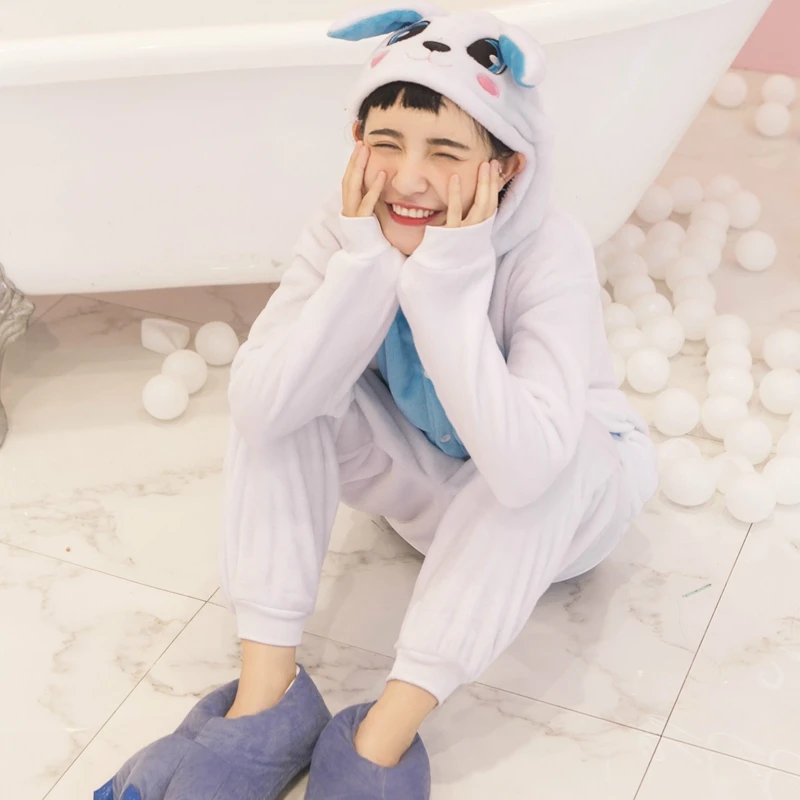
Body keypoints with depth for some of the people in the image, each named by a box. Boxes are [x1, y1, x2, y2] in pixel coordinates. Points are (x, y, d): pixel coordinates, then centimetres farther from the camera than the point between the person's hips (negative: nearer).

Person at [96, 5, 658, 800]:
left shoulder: (550, 251, -32)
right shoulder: (345, 228, -21)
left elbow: (523, 468, -45)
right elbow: (257, 410, -33)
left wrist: (449, 280, -45)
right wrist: (367, 261, -39)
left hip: (568, 501, -3)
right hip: (427, 483, 4)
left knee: (531, 467, -37)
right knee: (290, 386, -20)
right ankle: (267, 698, -22)